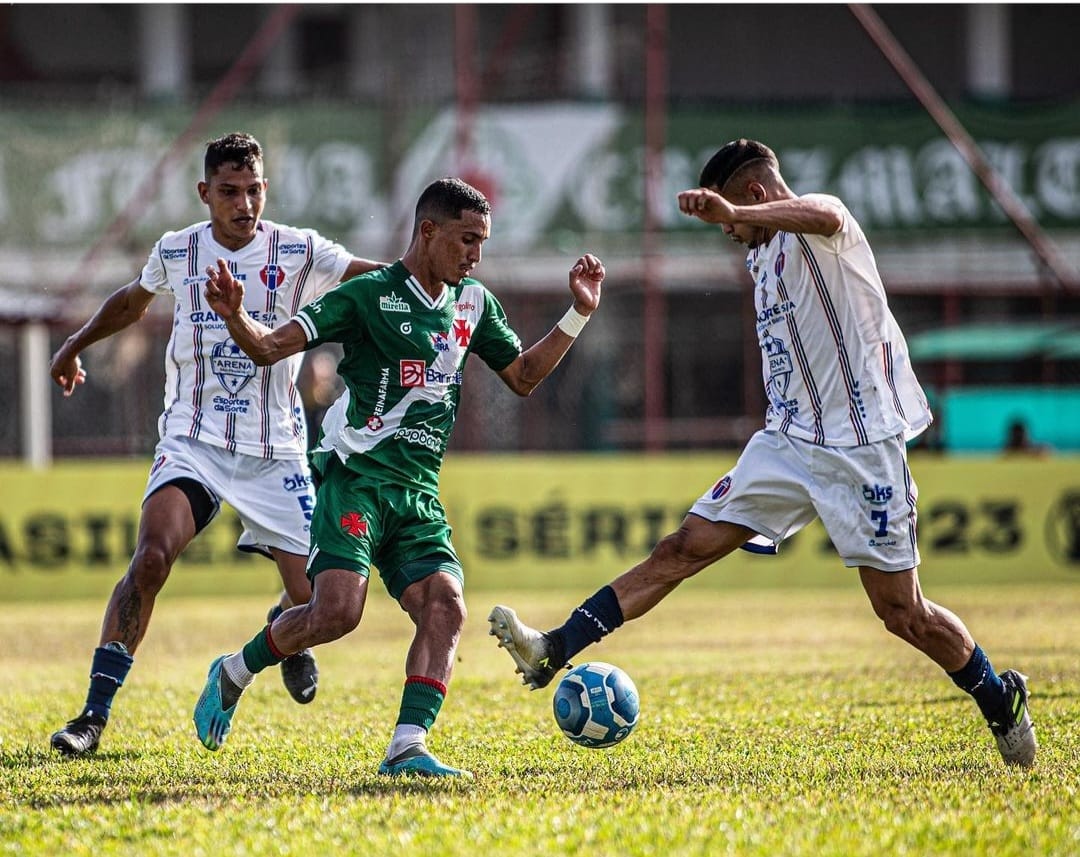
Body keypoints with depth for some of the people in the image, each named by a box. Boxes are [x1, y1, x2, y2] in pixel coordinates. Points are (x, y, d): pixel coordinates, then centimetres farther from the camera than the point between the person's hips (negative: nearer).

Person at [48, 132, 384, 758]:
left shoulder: (299, 252, -4)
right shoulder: (176, 252, 2)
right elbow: (132, 301, 24)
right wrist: (75, 347, 37)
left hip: (276, 452, 0)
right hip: (193, 442, 0)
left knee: (313, 595, -3)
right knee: (152, 557, -24)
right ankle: (95, 715, -22)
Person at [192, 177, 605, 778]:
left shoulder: (474, 302, 15)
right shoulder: (368, 295, -5)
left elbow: (524, 376, 26)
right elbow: (271, 347, -8)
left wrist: (578, 315, 15)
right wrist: (235, 316, -29)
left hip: (419, 495, 6)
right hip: (355, 480, -6)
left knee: (445, 608, -14)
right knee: (338, 611, -20)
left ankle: (407, 749, -16)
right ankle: (234, 674, 5)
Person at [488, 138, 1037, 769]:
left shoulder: (817, 234, -12)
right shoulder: (765, 255, 15)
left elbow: (826, 217, -39)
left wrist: (731, 213, -53)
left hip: (861, 450, -7)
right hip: (787, 442, 7)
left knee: (904, 614, -2)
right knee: (685, 549, -5)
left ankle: (1002, 702, 20)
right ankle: (554, 651, -11)